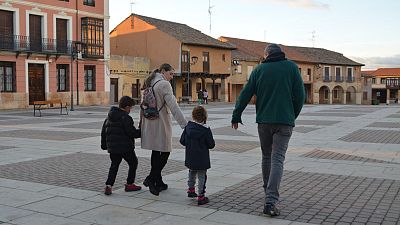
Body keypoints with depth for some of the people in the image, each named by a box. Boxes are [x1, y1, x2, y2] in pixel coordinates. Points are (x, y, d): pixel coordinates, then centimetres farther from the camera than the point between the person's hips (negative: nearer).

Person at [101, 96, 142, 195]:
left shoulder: (109, 117, 10)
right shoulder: (125, 118, -15)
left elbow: (104, 131, 17)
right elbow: (132, 133, -18)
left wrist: (104, 144, 26)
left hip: (112, 147, 7)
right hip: (125, 147, -7)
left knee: (114, 165, 14)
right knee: (133, 163, 11)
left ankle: (109, 185, 2)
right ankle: (129, 184, 15)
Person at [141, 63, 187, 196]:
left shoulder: (150, 84, 13)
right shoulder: (164, 84, -12)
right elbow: (173, 106, -20)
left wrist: (141, 124, 21)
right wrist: (184, 124, -21)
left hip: (149, 123, 9)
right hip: (161, 123, -9)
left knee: (156, 152, 14)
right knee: (165, 152, 1)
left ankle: (158, 182, 20)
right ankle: (150, 179, -4)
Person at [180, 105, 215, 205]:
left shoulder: (188, 127, -6)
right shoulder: (206, 130, -17)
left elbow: (182, 141, -1)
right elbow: (211, 145, -11)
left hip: (190, 158, 5)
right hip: (202, 159, -4)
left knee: (192, 172, 26)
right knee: (201, 176, 5)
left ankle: (191, 190, 41)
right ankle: (201, 197, 6)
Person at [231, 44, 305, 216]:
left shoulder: (259, 69, 4)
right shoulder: (291, 67, 1)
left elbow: (245, 94, 3)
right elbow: (300, 95, -2)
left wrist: (236, 116, 12)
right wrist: (293, 115, 12)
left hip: (264, 120, 2)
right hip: (284, 121, -2)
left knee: (266, 156, 19)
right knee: (277, 159, -5)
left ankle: (269, 193, 32)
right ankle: (271, 201, -16)